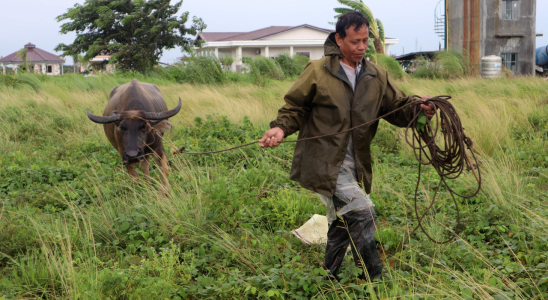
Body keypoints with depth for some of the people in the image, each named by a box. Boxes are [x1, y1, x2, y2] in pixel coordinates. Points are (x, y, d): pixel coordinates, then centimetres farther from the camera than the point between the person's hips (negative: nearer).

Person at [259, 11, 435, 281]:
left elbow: (398, 107, 7)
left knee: (343, 224, 16)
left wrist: (418, 107, -14)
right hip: (324, 165, -6)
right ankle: (373, 280, -7)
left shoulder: (376, 77, 9)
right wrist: (281, 128, -16)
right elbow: (295, 107, 2)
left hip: (355, 168, 6)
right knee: (362, 212, -18)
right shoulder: (317, 71, -5)